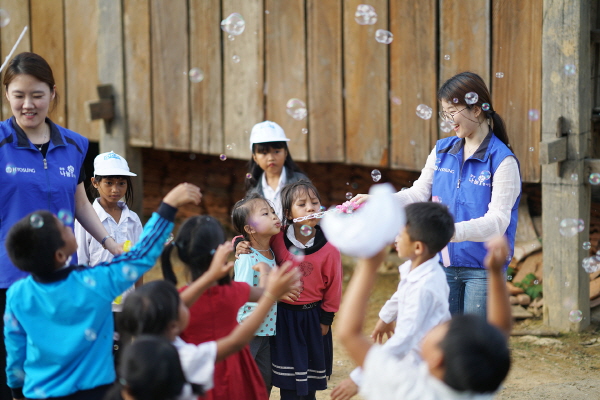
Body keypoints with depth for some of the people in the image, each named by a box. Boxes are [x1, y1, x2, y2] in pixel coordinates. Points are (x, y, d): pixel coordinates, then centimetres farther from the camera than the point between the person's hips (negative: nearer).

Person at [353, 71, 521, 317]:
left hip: (483, 269, -5)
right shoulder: (442, 151, 7)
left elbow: (497, 221, -20)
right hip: (446, 263, 6)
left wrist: (453, 231, -35)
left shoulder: (502, 161, -13)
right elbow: (419, 193, 8)